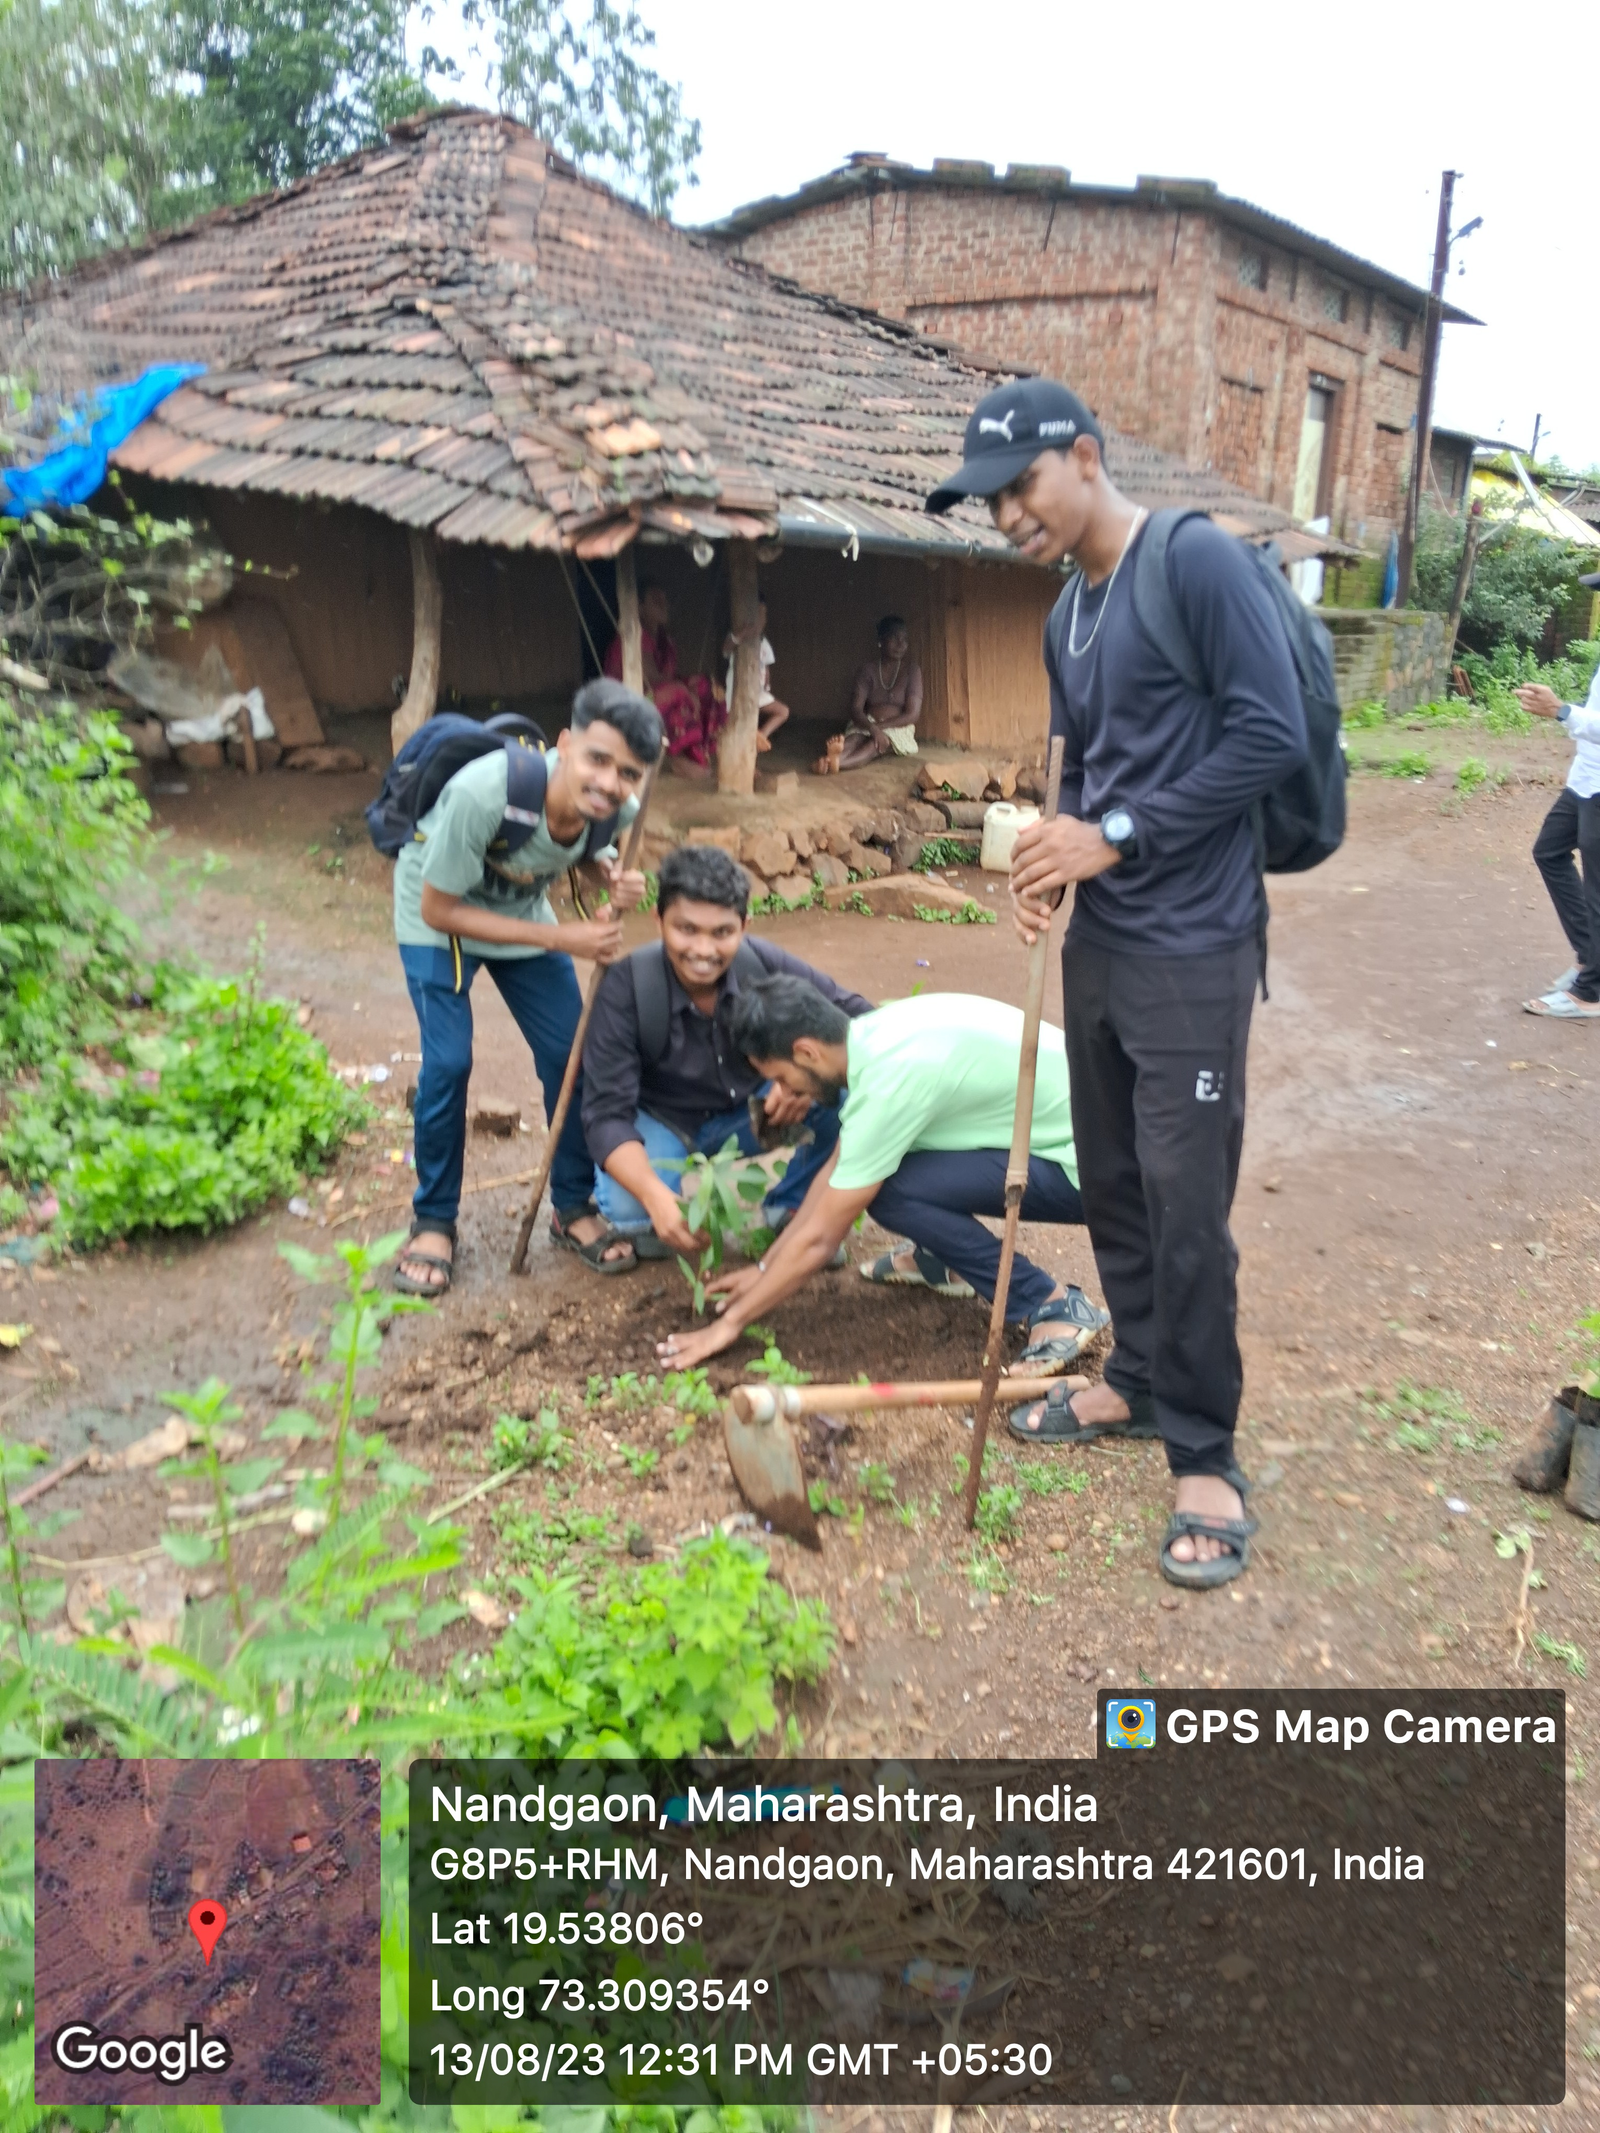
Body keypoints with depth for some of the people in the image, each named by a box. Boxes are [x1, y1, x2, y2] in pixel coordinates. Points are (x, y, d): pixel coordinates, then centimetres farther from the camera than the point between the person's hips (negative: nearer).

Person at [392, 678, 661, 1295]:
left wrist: (614, 880, -26)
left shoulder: (618, 807, -26)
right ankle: (433, 1220, 7)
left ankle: (574, 1208, 17)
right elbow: (439, 910, -29)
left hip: (522, 908, 4)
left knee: (569, 1054, -1)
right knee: (448, 1062, -13)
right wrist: (563, 939, -32)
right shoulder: (482, 793, -41)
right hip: (437, 914, -4)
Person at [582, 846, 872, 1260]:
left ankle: (782, 1212, -1)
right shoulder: (626, 986, -26)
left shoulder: (763, 963, -22)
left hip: (749, 1119, 3)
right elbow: (607, 1113, -27)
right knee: (626, 1205, -34)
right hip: (663, 1122, -2)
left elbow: (861, 1019, -16)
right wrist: (655, 1197, -45)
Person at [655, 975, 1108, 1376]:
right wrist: (765, 1268, 16)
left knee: (891, 1192, -21)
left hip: (1080, 1165, -9)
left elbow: (818, 1239, -18)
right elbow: (836, 1169, 12)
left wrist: (730, 1322, -6)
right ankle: (938, 1257, 23)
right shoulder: (874, 1032, 0)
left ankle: (1052, 1306, -11)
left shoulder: (886, 1083, -26)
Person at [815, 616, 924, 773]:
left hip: (898, 728, -2)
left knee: (878, 742, -37)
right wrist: (872, 728, -31)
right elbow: (855, 710, -9)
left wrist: (881, 726, -21)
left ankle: (837, 761, -68)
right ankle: (833, 758, -70)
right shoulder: (867, 670, 1)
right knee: (855, 738, -34)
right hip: (867, 726, 2)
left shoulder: (911, 669, -3)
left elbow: (913, 714, -9)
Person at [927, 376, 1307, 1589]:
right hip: (1099, 942, 8)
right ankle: (1139, 1385, 33)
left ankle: (1206, 1455, 13)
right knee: (1113, 1185, 15)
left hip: (1192, 952, -8)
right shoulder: (1069, 616, 13)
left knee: (1185, 1209, -3)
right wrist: (1055, 851, -1)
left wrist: (1116, 836, -17)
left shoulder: (1197, 561, -11)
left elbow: (1272, 735, -17)